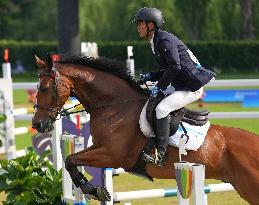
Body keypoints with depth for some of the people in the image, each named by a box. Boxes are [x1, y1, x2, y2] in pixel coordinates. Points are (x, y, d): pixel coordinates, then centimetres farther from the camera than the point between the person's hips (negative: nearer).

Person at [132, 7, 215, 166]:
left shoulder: (164, 40, -16)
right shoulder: (157, 42, 15)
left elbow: (175, 67, -25)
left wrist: (160, 87, -19)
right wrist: (149, 77, 8)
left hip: (192, 88, -11)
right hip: (182, 86, 11)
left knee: (161, 109, -24)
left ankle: (160, 153, -24)